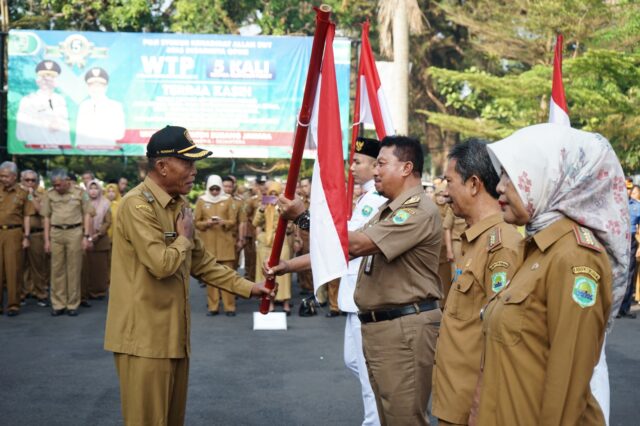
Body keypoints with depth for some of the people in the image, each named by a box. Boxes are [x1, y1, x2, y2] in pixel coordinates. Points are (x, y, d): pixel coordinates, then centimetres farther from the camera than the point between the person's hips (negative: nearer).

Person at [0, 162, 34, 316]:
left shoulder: (22, 193, 5)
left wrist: (26, 237, -1)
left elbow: (26, 216, 4)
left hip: (14, 232, -2)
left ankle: (13, 304, 5)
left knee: (13, 269, 0)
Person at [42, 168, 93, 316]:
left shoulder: (79, 193, 1)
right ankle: (58, 304, 10)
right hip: (56, 233, 2)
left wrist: (86, 236, -4)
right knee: (57, 269, 4)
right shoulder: (50, 194, 7)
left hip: (75, 232, -2)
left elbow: (87, 215, 2)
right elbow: (47, 217, 11)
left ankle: (73, 304, 10)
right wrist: (46, 239, 7)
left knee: (74, 269, 2)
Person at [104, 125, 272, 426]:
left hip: (173, 333, 9)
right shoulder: (137, 205, -18)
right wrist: (185, 237, -8)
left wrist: (246, 287, 11)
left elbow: (201, 263, 17)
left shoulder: (179, 205, 12)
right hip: (144, 336, -9)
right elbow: (162, 264, -27)